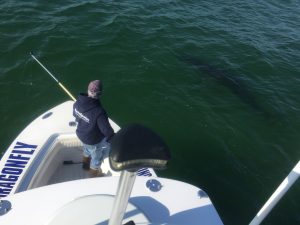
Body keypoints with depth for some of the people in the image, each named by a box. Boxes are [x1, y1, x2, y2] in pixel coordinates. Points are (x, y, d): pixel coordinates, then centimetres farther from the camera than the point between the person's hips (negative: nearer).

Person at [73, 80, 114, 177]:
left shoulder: (78, 101, -19)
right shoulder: (99, 112, -42)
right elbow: (107, 130, -33)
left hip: (81, 134, 7)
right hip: (93, 140, -7)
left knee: (87, 149, 38)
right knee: (97, 157, 24)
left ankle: (86, 165, 66)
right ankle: (94, 174, 52)